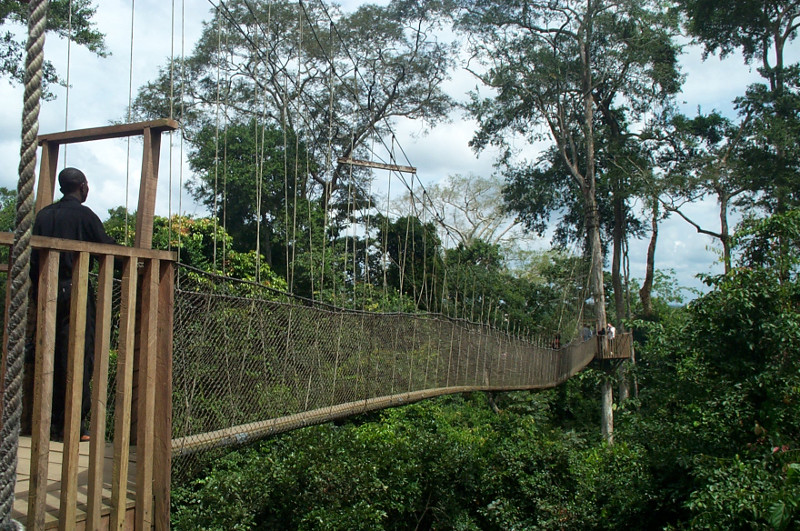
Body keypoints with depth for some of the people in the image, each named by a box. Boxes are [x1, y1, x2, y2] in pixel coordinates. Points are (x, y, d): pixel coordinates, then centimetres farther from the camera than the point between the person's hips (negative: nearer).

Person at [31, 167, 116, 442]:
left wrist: (38, 289, 16)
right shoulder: (83, 214, -4)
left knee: (50, 355, 10)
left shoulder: (44, 214, 12)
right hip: (74, 290, -6)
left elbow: (33, 256, 11)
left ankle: (49, 422, 14)